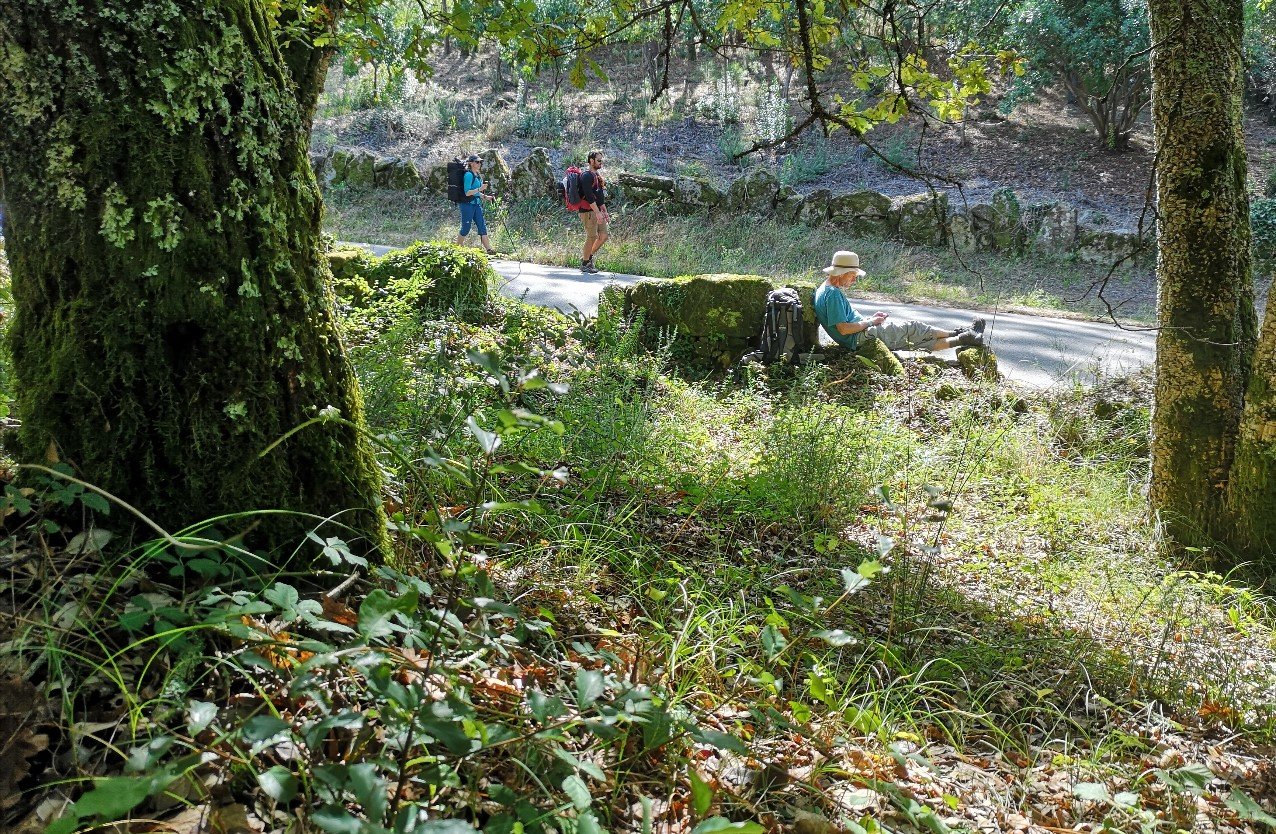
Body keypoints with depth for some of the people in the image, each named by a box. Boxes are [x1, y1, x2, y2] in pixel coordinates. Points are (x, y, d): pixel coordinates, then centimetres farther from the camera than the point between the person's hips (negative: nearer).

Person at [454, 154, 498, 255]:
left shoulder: (478, 175, 13)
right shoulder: (468, 175, -14)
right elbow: (467, 192, -20)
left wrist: (485, 197, 10)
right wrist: (480, 189, -25)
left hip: (476, 204, 8)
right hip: (467, 204, -8)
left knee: (482, 225, 0)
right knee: (466, 228, 0)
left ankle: (488, 249, -5)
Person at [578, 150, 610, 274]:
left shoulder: (597, 175, 19)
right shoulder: (586, 175, -12)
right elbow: (589, 196, -20)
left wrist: (605, 212, 20)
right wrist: (598, 213, -24)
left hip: (597, 211, 9)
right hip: (588, 211, -9)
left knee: (603, 236, 6)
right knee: (592, 237, -8)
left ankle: (588, 257, 20)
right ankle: (585, 264, 3)